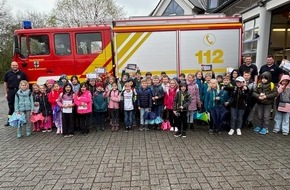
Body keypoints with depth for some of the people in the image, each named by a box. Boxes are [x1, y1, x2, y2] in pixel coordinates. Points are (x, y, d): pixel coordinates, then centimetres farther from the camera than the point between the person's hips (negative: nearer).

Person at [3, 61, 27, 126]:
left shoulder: (22, 73, 0)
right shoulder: (8, 73, 5)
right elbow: (5, 83, 8)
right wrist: (6, 93, 5)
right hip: (11, 91, 2)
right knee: (11, 106, 9)